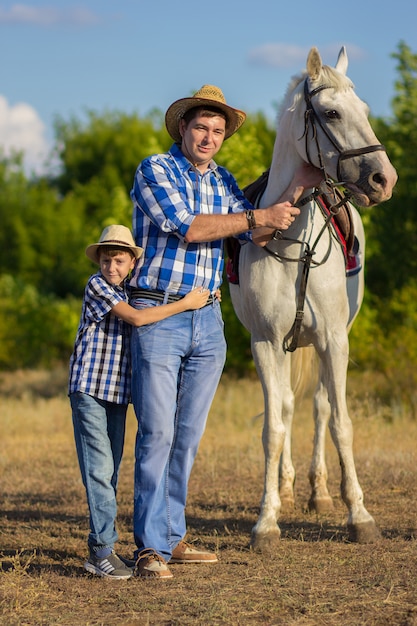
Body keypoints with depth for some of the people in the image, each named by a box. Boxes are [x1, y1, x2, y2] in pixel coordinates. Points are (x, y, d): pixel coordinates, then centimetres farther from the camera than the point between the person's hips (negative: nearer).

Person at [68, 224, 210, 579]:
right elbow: (135, 318, -20)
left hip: (119, 390, 7)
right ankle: (103, 549, -13)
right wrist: (186, 304, -17)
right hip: (89, 389, -7)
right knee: (99, 468, -12)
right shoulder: (97, 286, -9)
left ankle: (101, 548, 14)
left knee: (111, 471, 8)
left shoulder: (131, 290, 12)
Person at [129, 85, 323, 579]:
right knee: (156, 432, -9)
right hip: (157, 316, -6)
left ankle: (172, 537, 17)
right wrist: (259, 216, -12)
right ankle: (149, 547, -6)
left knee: (188, 435, 9)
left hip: (207, 321, 6)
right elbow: (188, 227, -17)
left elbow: (258, 236, 3)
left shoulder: (223, 182, 13)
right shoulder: (154, 170, -5)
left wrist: (298, 186, -5)